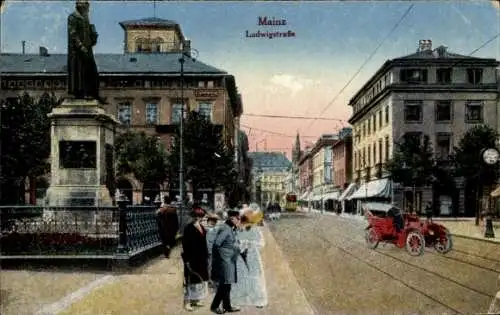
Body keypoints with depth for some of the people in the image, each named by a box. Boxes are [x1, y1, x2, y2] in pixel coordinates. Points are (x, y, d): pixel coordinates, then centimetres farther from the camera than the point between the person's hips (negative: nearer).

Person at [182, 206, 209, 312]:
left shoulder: (202, 228, 7)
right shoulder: (189, 228, -15)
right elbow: (185, 245, -17)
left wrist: (206, 257, 10)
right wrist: (187, 260, -20)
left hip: (201, 259, 8)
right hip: (192, 259, -8)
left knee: (200, 279, 14)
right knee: (191, 280, -2)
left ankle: (195, 300, 26)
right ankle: (187, 303, 7)